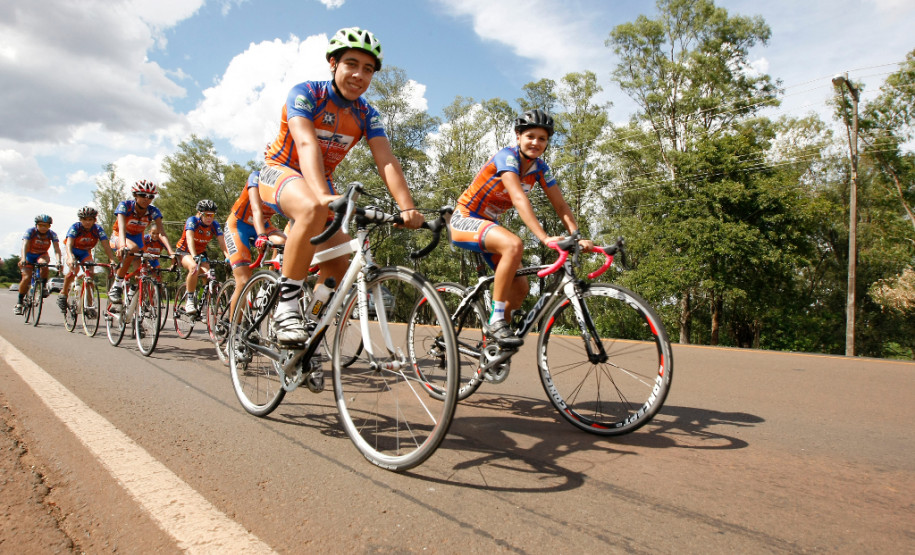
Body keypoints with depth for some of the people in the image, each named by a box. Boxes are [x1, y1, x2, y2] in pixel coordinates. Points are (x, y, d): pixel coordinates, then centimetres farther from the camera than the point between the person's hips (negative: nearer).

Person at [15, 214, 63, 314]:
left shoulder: (52, 234, -17)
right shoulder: (30, 231, -21)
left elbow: (57, 249, -27)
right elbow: (24, 246, -34)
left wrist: (58, 261, -45)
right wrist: (23, 259, -51)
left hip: (42, 255, 1)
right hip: (28, 256, -1)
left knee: (44, 264, -35)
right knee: (26, 278, -19)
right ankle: (19, 303, -6)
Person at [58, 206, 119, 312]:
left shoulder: (98, 229, -21)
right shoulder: (75, 227, -26)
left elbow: (106, 246, -30)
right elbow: (69, 244, -38)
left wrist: (114, 260, -46)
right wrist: (70, 258, -58)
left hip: (86, 252, 2)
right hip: (73, 251, -2)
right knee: (74, 269, -29)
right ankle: (63, 292, -6)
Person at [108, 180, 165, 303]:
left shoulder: (153, 211, -19)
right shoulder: (125, 205, -25)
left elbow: (161, 232, -30)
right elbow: (122, 227, -40)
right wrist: (122, 246, -59)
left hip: (137, 237, 4)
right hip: (119, 237, -4)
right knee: (133, 248, -37)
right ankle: (116, 288, -27)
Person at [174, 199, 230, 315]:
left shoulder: (214, 225, -14)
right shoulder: (192, 221, -23)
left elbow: (222, 243, -23)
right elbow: (190, 239, -37)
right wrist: (194, 257, -53)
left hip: (201, 252, 4)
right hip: (184, 251, -4)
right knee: (194, 268, -35)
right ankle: (189, 301, -23)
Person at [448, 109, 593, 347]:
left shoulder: (540, 169, -1)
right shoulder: (507, 157, -22)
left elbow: (561, 206, -5)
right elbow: (519, 199, -35)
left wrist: (578, 238, -20)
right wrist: (544, 237, -44)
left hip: (488, 224, 8)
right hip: (465, 220, -8)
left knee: (519, 287, 0)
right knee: (514, 244, -35)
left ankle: (494, 339, 19)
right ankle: (496, 321, -28)